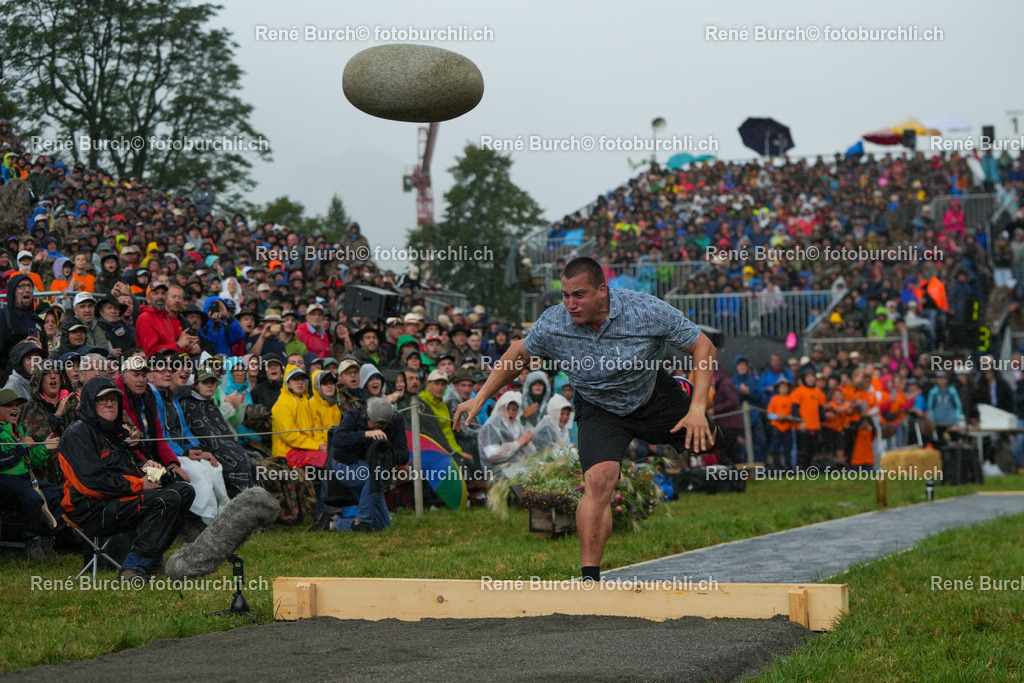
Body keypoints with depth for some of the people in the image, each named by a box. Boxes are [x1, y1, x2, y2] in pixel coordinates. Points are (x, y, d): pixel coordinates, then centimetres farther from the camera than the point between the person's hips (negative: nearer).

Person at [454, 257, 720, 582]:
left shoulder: (647, 310, -31)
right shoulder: (551, 325, -25)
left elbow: (704, 347, -21)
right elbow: (519, 353, -2)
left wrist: (697, 408, -28)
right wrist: (480, 398, -4)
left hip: (655, 397, 1)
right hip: (600, 410, -1)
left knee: (709, 443, 15)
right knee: (599, 481, -25)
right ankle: (589, 577, -17)